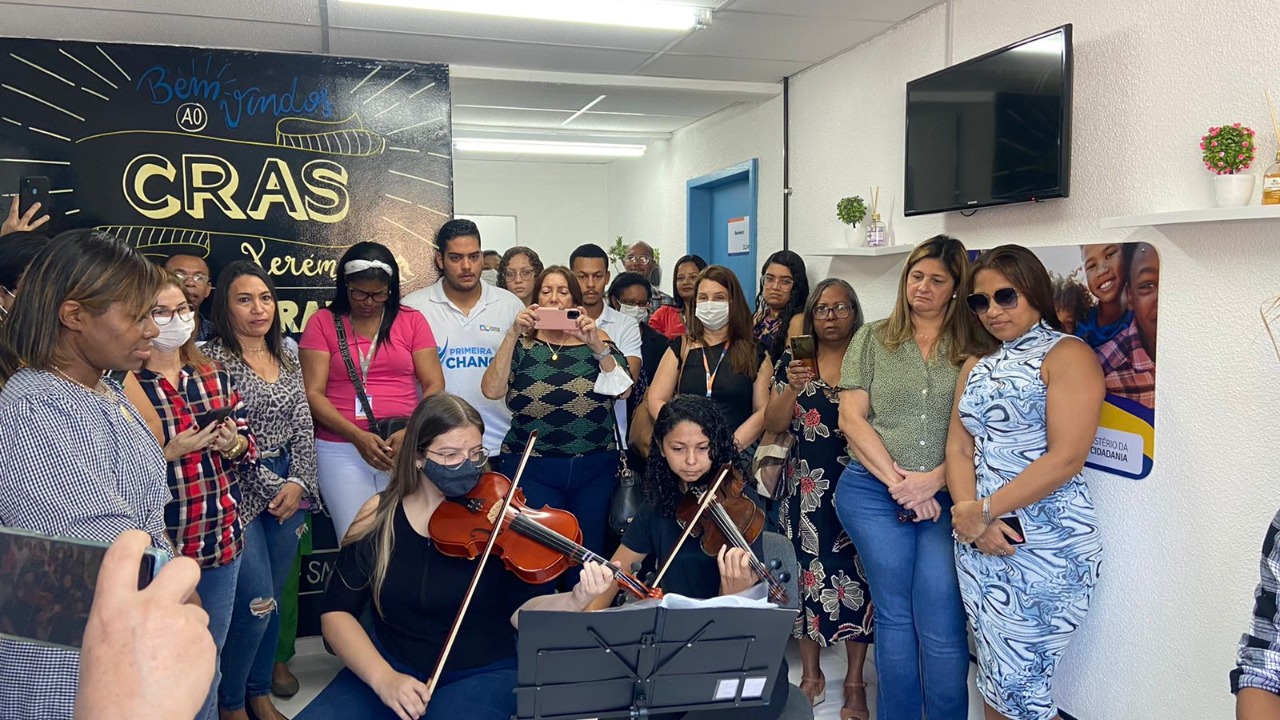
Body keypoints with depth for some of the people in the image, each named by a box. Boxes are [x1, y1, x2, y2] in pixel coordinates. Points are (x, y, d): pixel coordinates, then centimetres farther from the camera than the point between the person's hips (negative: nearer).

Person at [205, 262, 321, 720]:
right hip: (240, 491, -5)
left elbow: (302, 425, 6)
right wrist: (272, 487, -12)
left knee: (273, 597, 13)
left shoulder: (286, 354, 8)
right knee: (257, 602, -6)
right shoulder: (213, 359, -10)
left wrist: (298, 483, -6)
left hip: (289, 487, 6)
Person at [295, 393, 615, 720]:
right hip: (392, 667, 2)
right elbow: (336, 611, -4)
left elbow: (520, 610, -13)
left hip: (482, 674, -2)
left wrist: (576, 599, -33)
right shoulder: (380, 515, -3)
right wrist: (382, 677, -18)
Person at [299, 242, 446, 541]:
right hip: (341, 450, -1)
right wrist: (358, 436, -16)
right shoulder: (323, 322, 3)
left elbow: (434, 386, 1)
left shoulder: (411, 320, 6)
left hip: (405, 449, 1)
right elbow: (313, 393, -4)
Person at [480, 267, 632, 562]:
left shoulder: (597, 339, 5)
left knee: (589, 555, 5)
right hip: (532, 470, -1)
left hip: (595, 469, 1)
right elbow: (491, 390, -11)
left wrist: (597, 346, -18)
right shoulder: (522, 344, 4)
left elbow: (623, 390, -7)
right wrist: (513, 334, -17)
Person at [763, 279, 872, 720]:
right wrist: (793, 387, -15)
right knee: (808, 574, 4)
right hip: (806, 489, 2)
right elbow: (772, 426, 1)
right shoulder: (793, 361, 6)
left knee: (856, 576, 0)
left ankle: (855, 682, 15)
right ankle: (811, 675, 21)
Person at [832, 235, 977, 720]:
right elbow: (852, 418, 1)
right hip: (873, 492, 1)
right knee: (894, 616, 10)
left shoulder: (972, 348, 5)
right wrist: (896, 480, -8)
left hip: (944, 496, -1)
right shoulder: (873, 338, 8)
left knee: (942, 626, -3)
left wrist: (931, 481, -14)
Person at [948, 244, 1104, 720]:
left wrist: (984, 510, -14)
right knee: (994, 679, 14)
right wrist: (969, 514, -10)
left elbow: (1066, 458, -17)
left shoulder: (1067, 355, -7)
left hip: (1046, 543, -6)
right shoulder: (977, 365, 15)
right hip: (979, 540, 6)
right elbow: (958, 448, 8)